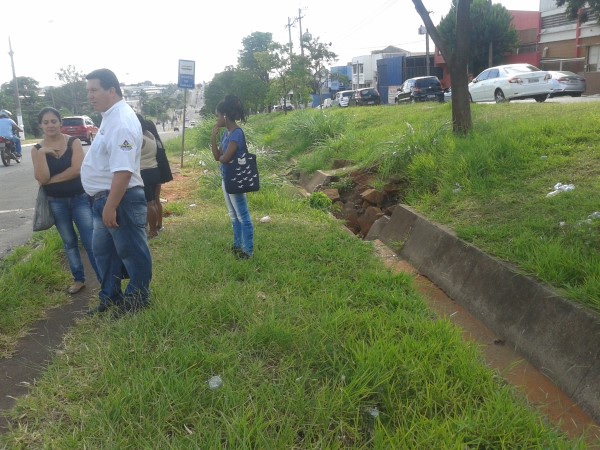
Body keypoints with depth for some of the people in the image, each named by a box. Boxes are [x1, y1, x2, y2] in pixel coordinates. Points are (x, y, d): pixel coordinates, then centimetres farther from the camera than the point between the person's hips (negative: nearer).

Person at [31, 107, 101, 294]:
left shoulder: (73, 142, -5)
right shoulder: (37, 149, 0)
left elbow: (77, 169, -17)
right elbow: (41, 178, -11)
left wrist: (51, 180, -12)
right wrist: (42, 153, -20)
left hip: (80, 198, -2)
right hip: (56, 203, 3)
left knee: (90, 241, -4)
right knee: (69, 242, 14)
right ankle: (78, 279, 27)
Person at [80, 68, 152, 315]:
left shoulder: (121, 122, -22)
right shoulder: (111, 116, 11)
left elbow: (123, 171, -29)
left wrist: (110, 207, -28)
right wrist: (104, 204, 22)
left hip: (121, 199, -11)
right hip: (105, 198, 11)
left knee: (132, 253, 6)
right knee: (103, 251, 21)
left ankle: (137, 302, 22)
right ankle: (110, 299, 36)